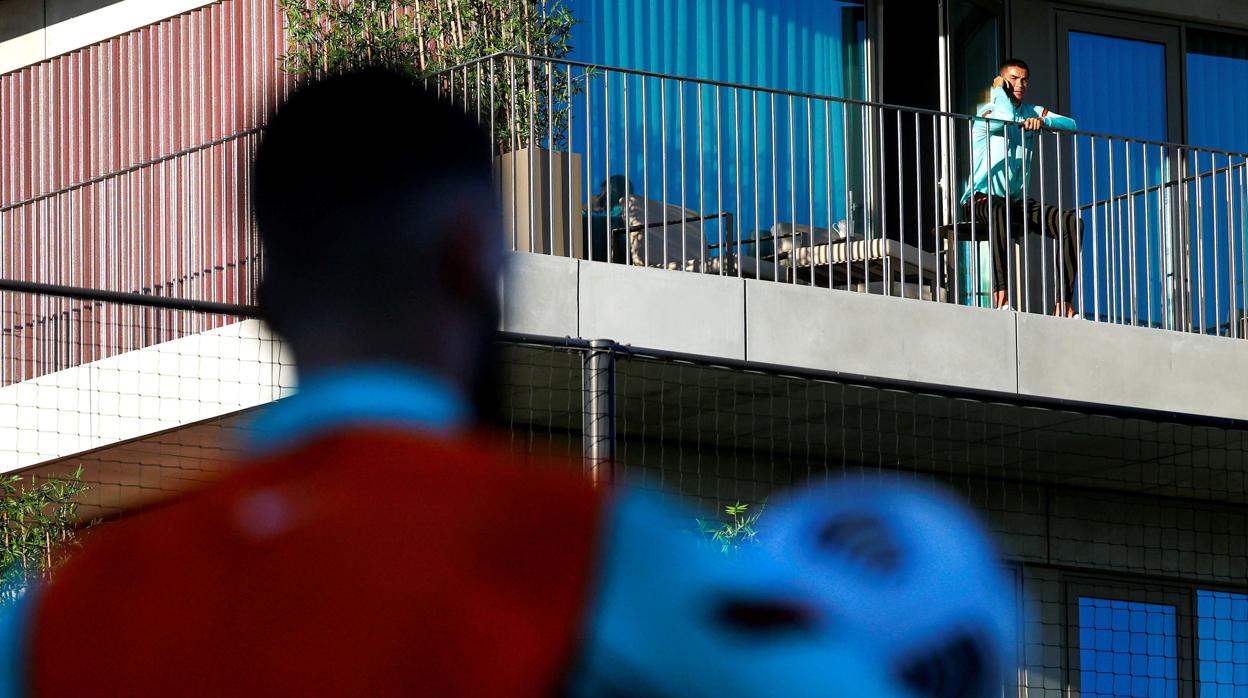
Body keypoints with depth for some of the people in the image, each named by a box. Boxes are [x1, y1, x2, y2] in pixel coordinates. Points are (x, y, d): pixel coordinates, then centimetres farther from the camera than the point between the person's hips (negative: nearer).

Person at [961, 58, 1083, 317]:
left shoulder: (1033, 112, 15)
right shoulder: (986, 111, -1)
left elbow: (1071, 125, 1)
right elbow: (1006, 117, -23)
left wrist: (1043, 121, -17)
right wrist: (999, 91, -5)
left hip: (1016, 199, 6)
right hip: (981, 199, -6)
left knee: (1072, 223, -16)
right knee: (998, 211, -44)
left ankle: (1063, 303, -21)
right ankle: (1001, 295, -46)